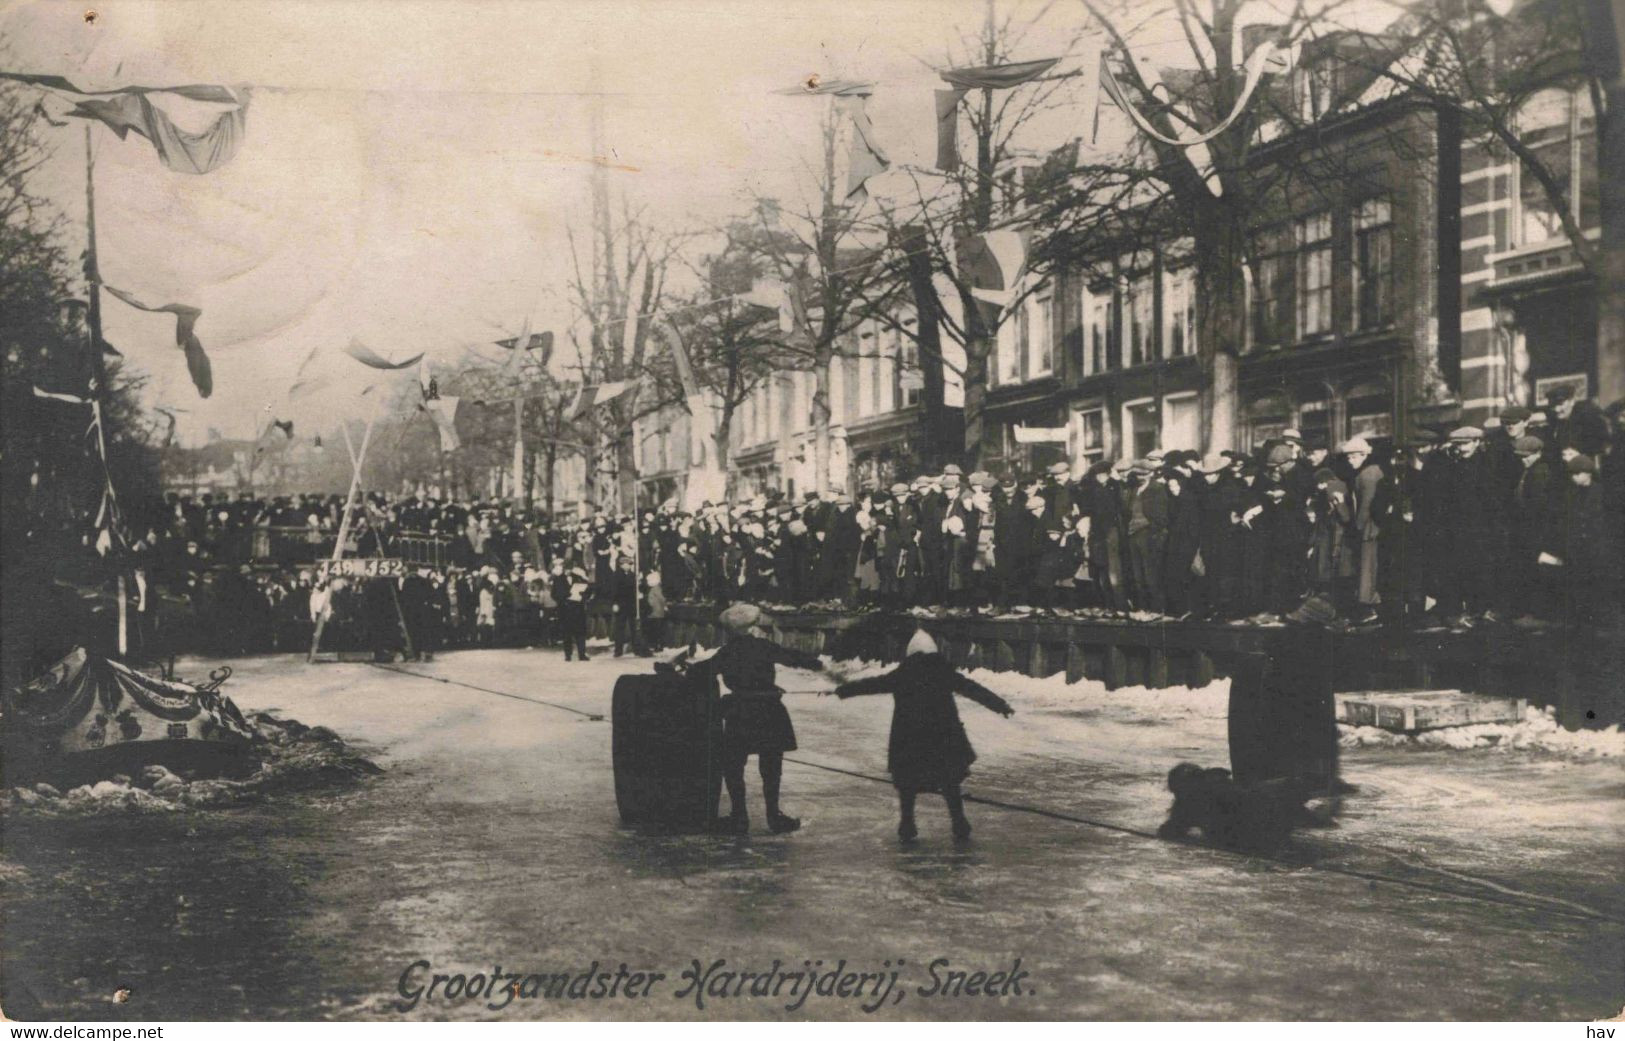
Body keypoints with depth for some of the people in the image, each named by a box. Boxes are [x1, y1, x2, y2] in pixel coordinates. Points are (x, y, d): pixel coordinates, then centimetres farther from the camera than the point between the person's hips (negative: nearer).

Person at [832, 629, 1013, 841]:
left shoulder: (900, 676, -1)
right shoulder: (945, 673, 0)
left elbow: (871, 684, 7)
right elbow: (973, 689, 5)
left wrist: (841, 690, 18)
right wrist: (1000, 705, 12)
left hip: (907, 742, -1)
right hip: (944, 740, 1)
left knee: (907, 784, 14)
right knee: (950, 783, 13)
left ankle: (907, 826, 12)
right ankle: (960, 825, 11)